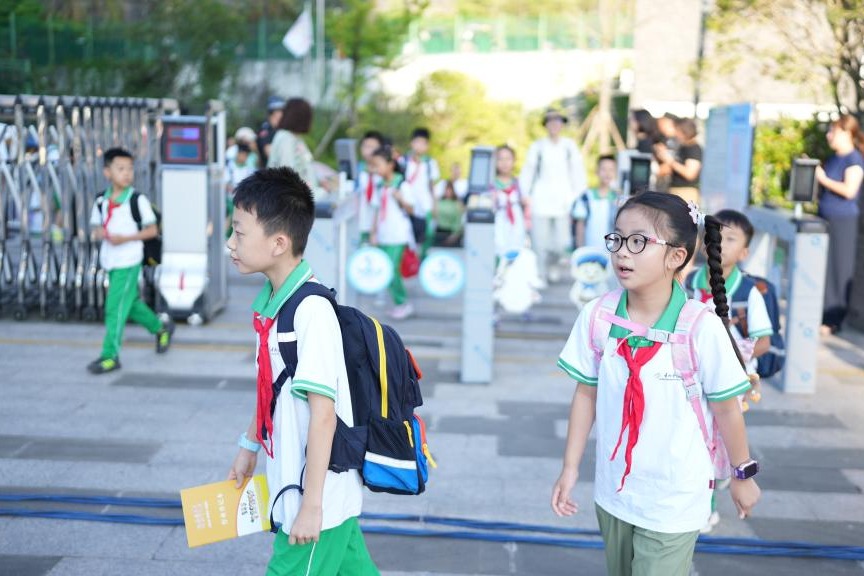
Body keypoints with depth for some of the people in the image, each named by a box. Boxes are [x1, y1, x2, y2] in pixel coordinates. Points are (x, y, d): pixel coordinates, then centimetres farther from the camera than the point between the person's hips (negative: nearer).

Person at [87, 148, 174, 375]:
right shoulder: (101, 202, 6)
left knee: (116, 307, -7)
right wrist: (100, 233, -12)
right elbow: (95, 229, 12)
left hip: (128, 262, -6)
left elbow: (152, 230, -7)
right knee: (131, 303, 19)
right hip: (109, 261, 6)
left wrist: (125, 238, -19)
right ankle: (161, 328, 41)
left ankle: (110, 355, 0)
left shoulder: (138, 200, -9)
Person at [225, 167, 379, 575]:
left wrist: (311, 505, -21)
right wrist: (249, 444, 25)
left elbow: (323, 414, -23)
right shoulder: (272, 301, 4)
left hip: (319, 496, -8)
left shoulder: (311, 311, -23)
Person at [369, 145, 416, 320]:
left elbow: (410, 210, -8)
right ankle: (400, 303, 15)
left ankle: (402, 303, 2)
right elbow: (377, 211, 14)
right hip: (383, 236, 7)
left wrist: (400, 199, -26)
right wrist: (373, 233, 11)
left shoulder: (403, 184, -7)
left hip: (398, 236, -7)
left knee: (391, 270, -11)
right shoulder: (380, 186, 12)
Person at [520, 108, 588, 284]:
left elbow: (578, 172, 8)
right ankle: (540, 274, 11)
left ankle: (554, 264, 28)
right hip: (541, 199, -1)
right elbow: (527, 172, 7)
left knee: (561, 241, -2)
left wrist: (577, 196, 2)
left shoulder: (570, 146, 6)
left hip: (563, 198, 1)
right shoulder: (537, 147, 4)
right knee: (540, 241, -3)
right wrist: (525, 195, 1)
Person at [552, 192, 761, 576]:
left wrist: (744, 474, 3)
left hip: (674, 501, -4)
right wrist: (570, 467, 5)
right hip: (613, 491, 4)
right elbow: (586, 393, 2)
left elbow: (726, 407, -8)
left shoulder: (702, 327, -20)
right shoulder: (596, 316, -9)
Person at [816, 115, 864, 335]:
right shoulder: (834, 158, 14)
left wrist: (823, 179, -16)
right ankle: (818, 313, 21)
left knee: (838, 270, -3)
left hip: (842, 221, -8)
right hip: (825, 218, 8)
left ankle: (833, 320, 3)